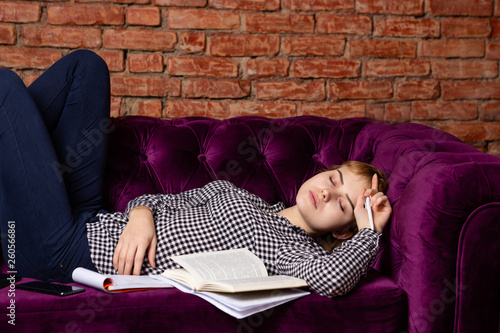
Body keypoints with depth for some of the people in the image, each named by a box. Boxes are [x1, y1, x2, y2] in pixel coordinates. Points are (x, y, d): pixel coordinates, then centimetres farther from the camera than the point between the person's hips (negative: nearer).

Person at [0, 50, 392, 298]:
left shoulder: (298, 249, -10)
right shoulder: (232, 191, 12)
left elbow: (330, 279, -34)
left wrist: (370, 230, -15)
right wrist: (140, 215, -10)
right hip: (93, 220, 7)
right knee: (85, 65, 13)